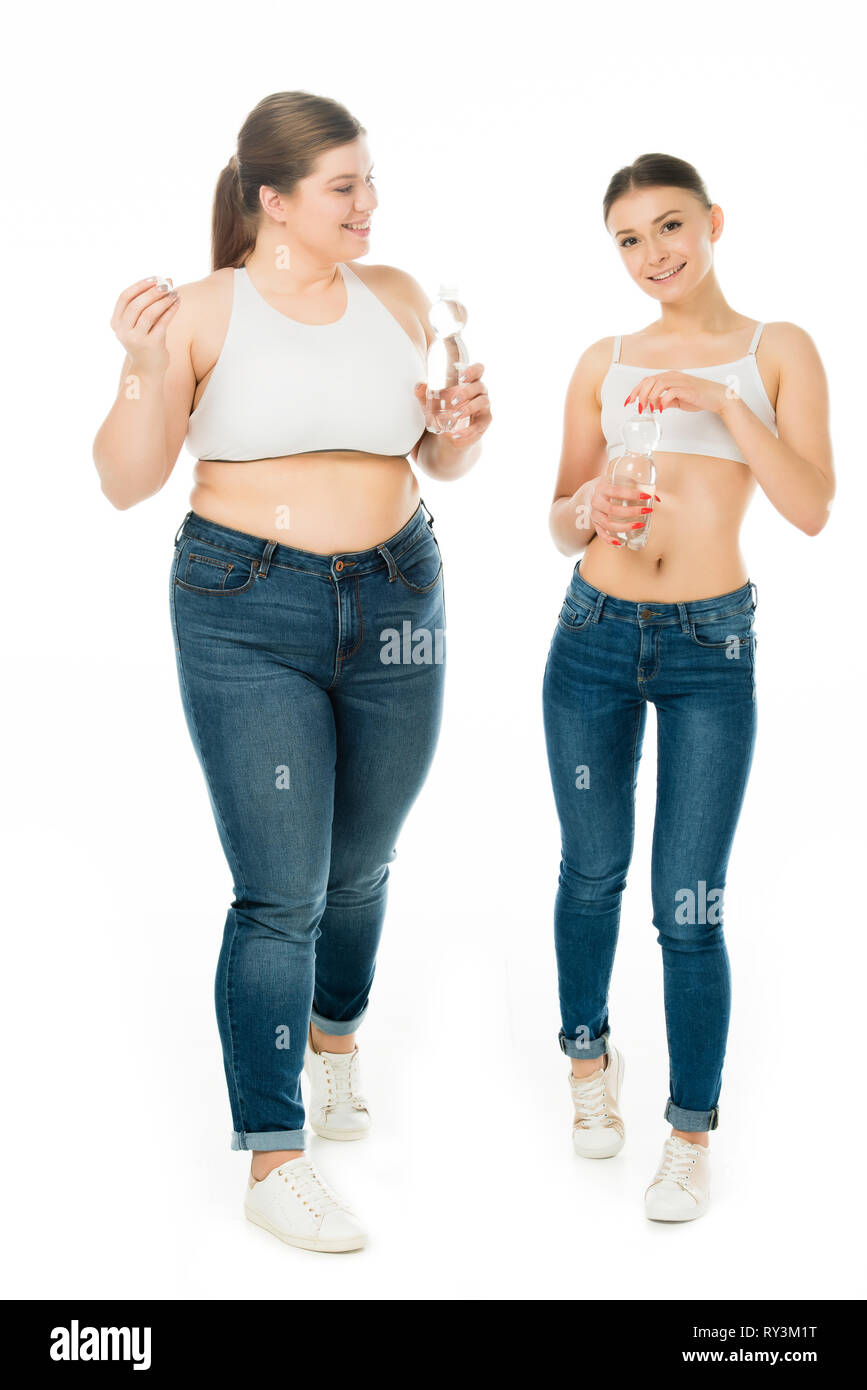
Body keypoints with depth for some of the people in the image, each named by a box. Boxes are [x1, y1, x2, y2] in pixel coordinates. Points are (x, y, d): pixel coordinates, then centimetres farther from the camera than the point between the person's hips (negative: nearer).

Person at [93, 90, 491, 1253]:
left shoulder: (397, 298, 6)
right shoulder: (202, 313, -5)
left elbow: (439, 462, 16)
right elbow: (127, 484, -6)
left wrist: (468, 427, -6)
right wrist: (143, 367, -20)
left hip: (395, 603, 4)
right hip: (249, 614, -4)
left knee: (359, 864, 17)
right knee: (282, 892, -5)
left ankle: (333, 1038, 47)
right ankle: (272, 1162, 5)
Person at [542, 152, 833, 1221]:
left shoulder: (777, 351, 1)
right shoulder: (602, 364, 7)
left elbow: (812, 510, -8)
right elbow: (560, 529, 10)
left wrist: (724, 402, -17)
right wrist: (588, 508, -13)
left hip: (712, 649, -2)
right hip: (593, 637, 3)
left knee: (689, 908, -4)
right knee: (593, 871, 14)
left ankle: (692, 1134, 12)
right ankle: (590, 1061, 38)